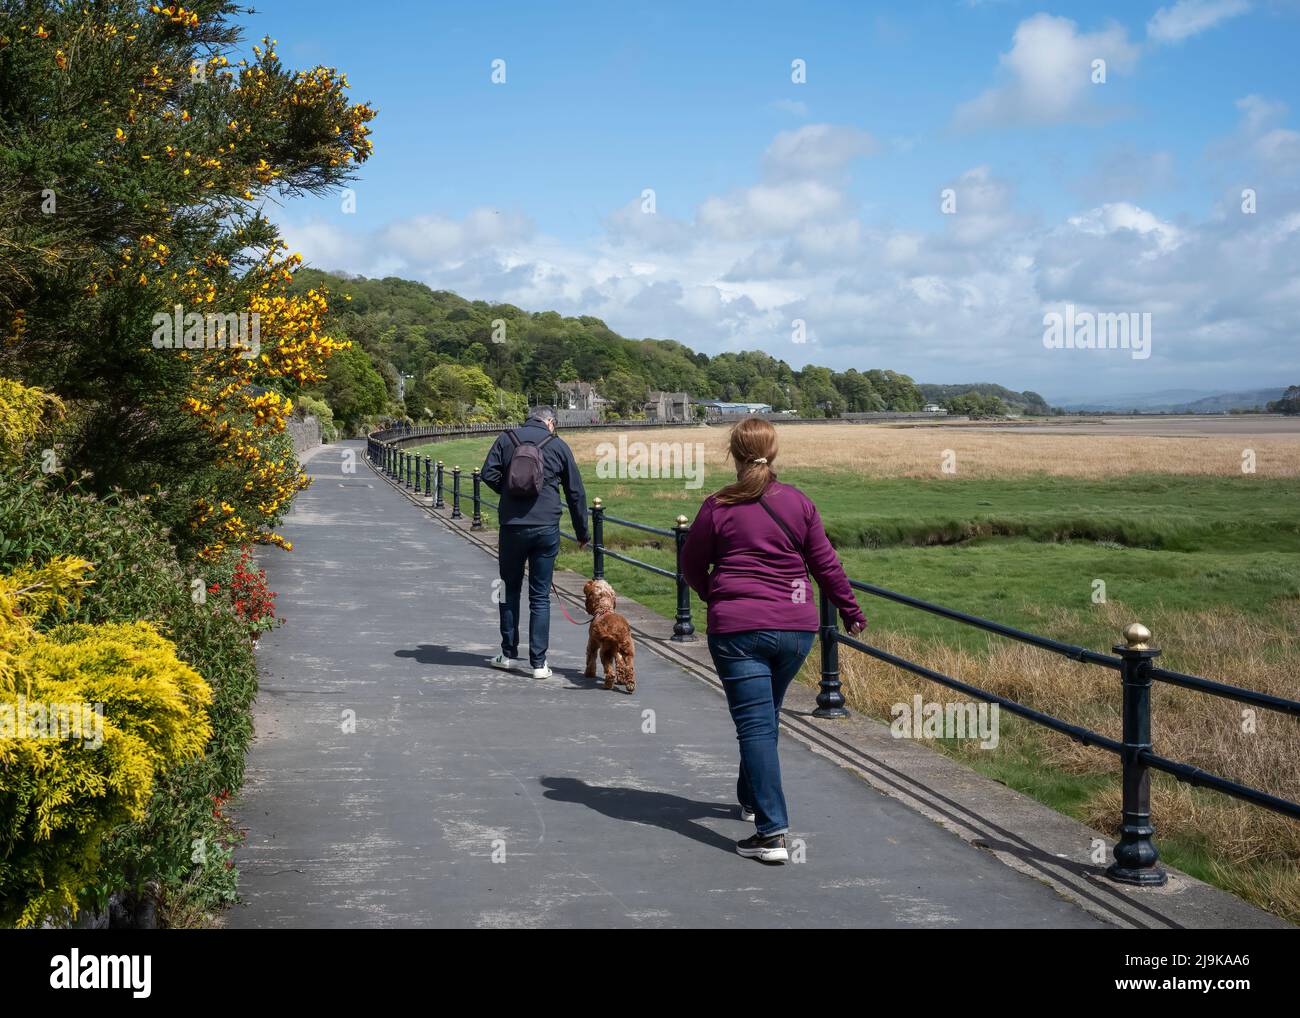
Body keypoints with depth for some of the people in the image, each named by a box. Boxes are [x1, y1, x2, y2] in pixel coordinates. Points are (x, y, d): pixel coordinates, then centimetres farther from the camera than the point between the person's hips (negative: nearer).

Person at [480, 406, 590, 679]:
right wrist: (582, 533, 16)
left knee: (510, 590, 16)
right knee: (540, 597, 5)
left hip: (512, 526, 0)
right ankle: (538, 663, 3)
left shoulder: (507, 439, 4)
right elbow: (576, 492, 7)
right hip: (546, 528, 0)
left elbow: (488, 474, -5)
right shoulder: (558, 445, 4)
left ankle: (508, 654, 20)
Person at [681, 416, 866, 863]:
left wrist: (716, 599, 24)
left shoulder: (718, 507, -6)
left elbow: (692, 566, 5)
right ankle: (751, 798, 42)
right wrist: (851, 611, 21)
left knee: (754, 723, -4)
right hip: (797, 627, 4)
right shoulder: (798, 503, 2)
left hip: (737, 629, -4)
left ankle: (772, 832, -12)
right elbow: (826, 565, 7)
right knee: (766, 716, 23)